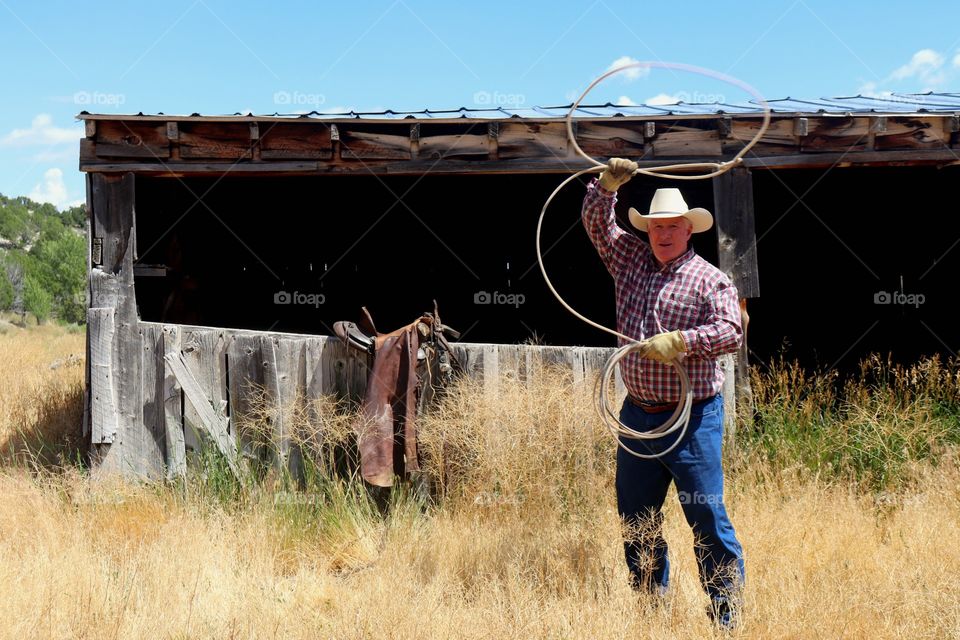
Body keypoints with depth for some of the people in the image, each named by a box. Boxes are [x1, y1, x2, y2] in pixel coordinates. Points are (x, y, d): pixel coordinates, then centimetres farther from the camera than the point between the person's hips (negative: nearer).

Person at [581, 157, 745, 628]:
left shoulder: (709, 279, -4)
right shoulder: (631, 260, 11)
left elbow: (731, 332, -16)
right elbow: (597, 224, 15)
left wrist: (680, 341, -28)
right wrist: (606, 185, -2)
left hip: (692, 419, -6)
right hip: (637, 415, 6)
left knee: (708, 518, -6)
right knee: (635, 519, 12)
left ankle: (727, 614, 0)